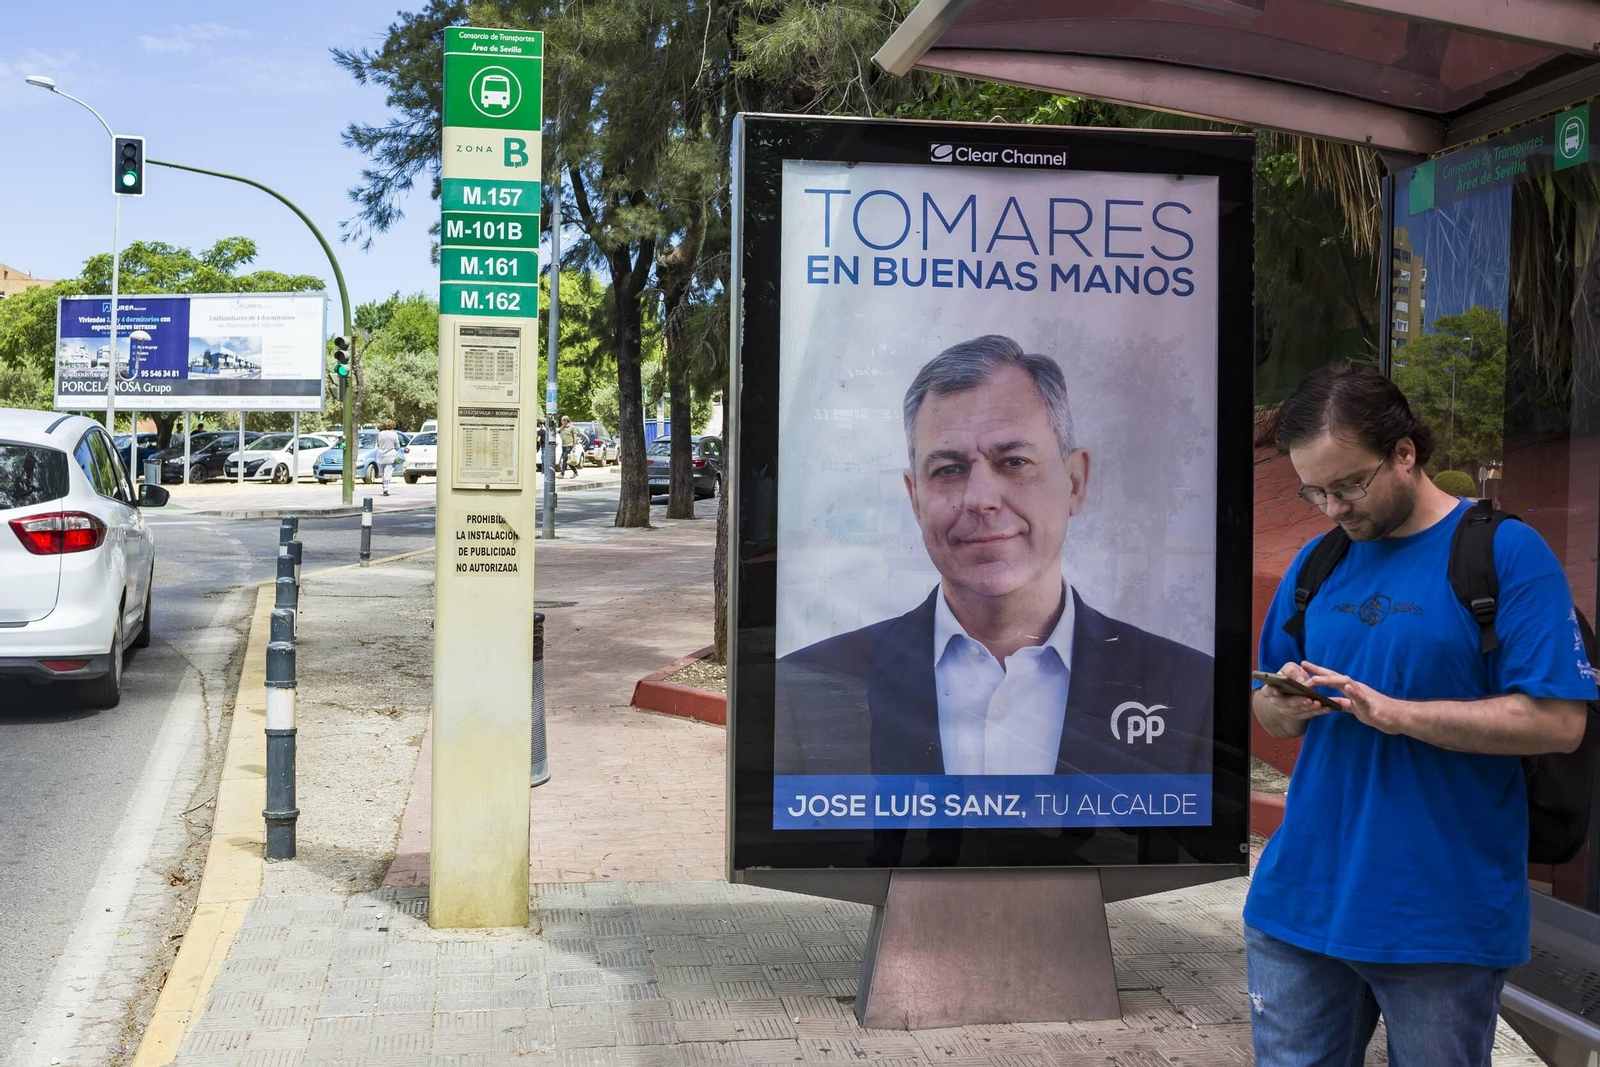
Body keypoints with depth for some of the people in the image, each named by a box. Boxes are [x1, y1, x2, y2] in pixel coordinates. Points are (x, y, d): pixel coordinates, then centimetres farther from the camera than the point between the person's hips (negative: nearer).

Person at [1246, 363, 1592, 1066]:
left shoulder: (1507, 551, -7)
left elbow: (1557, 723, -14)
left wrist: (1393, 711, -19)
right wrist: (1279, 706, -9)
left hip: (1443, 923, -4)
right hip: (1301, 898, 5)